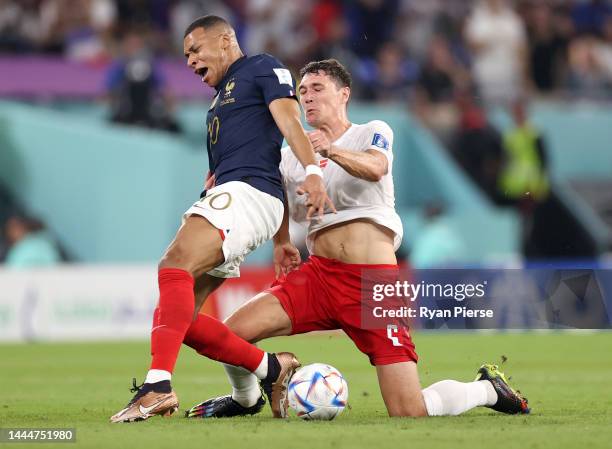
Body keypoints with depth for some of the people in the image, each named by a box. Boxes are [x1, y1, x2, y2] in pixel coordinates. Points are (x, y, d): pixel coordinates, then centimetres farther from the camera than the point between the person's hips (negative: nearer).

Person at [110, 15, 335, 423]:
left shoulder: (263, 68, 7)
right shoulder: (222, 96, 33)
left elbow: (289, 121, -10)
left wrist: (312, 171, -25)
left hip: (249, 191, -10)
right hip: (225, 196, 10)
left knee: (175, 264, -32)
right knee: (177, 317, 1)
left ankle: (158, 386, -46)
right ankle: (272, 370, 6)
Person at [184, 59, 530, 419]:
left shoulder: (374, 132, 2)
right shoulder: (294, 155, 14)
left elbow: (374, 168, -20)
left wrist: (331, 151, -39)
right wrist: (281, 243, 8)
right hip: (319, 275, 4)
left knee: (409, 414, -12)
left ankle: (488, 389, 19)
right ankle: (245, 399, 21)